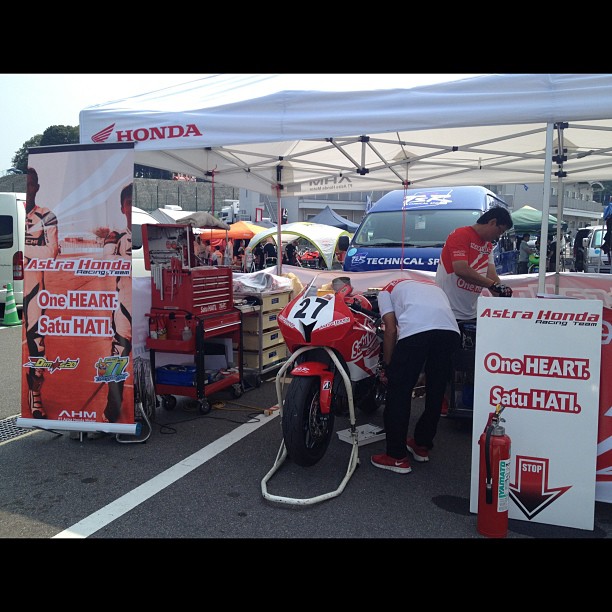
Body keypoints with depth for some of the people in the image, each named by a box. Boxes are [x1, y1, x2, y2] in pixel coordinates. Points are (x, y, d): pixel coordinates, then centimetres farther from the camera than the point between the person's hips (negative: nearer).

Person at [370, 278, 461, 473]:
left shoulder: (387, 290, 28)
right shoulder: (432, 285, 42)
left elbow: (391, 330, 12)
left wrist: (387, 367, 20)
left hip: (415, 331, -5)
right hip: (450, 330, 5)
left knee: (398, 392, 8)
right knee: (436, 391, 20)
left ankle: (397, 456, 13)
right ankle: (422, 446, 36)